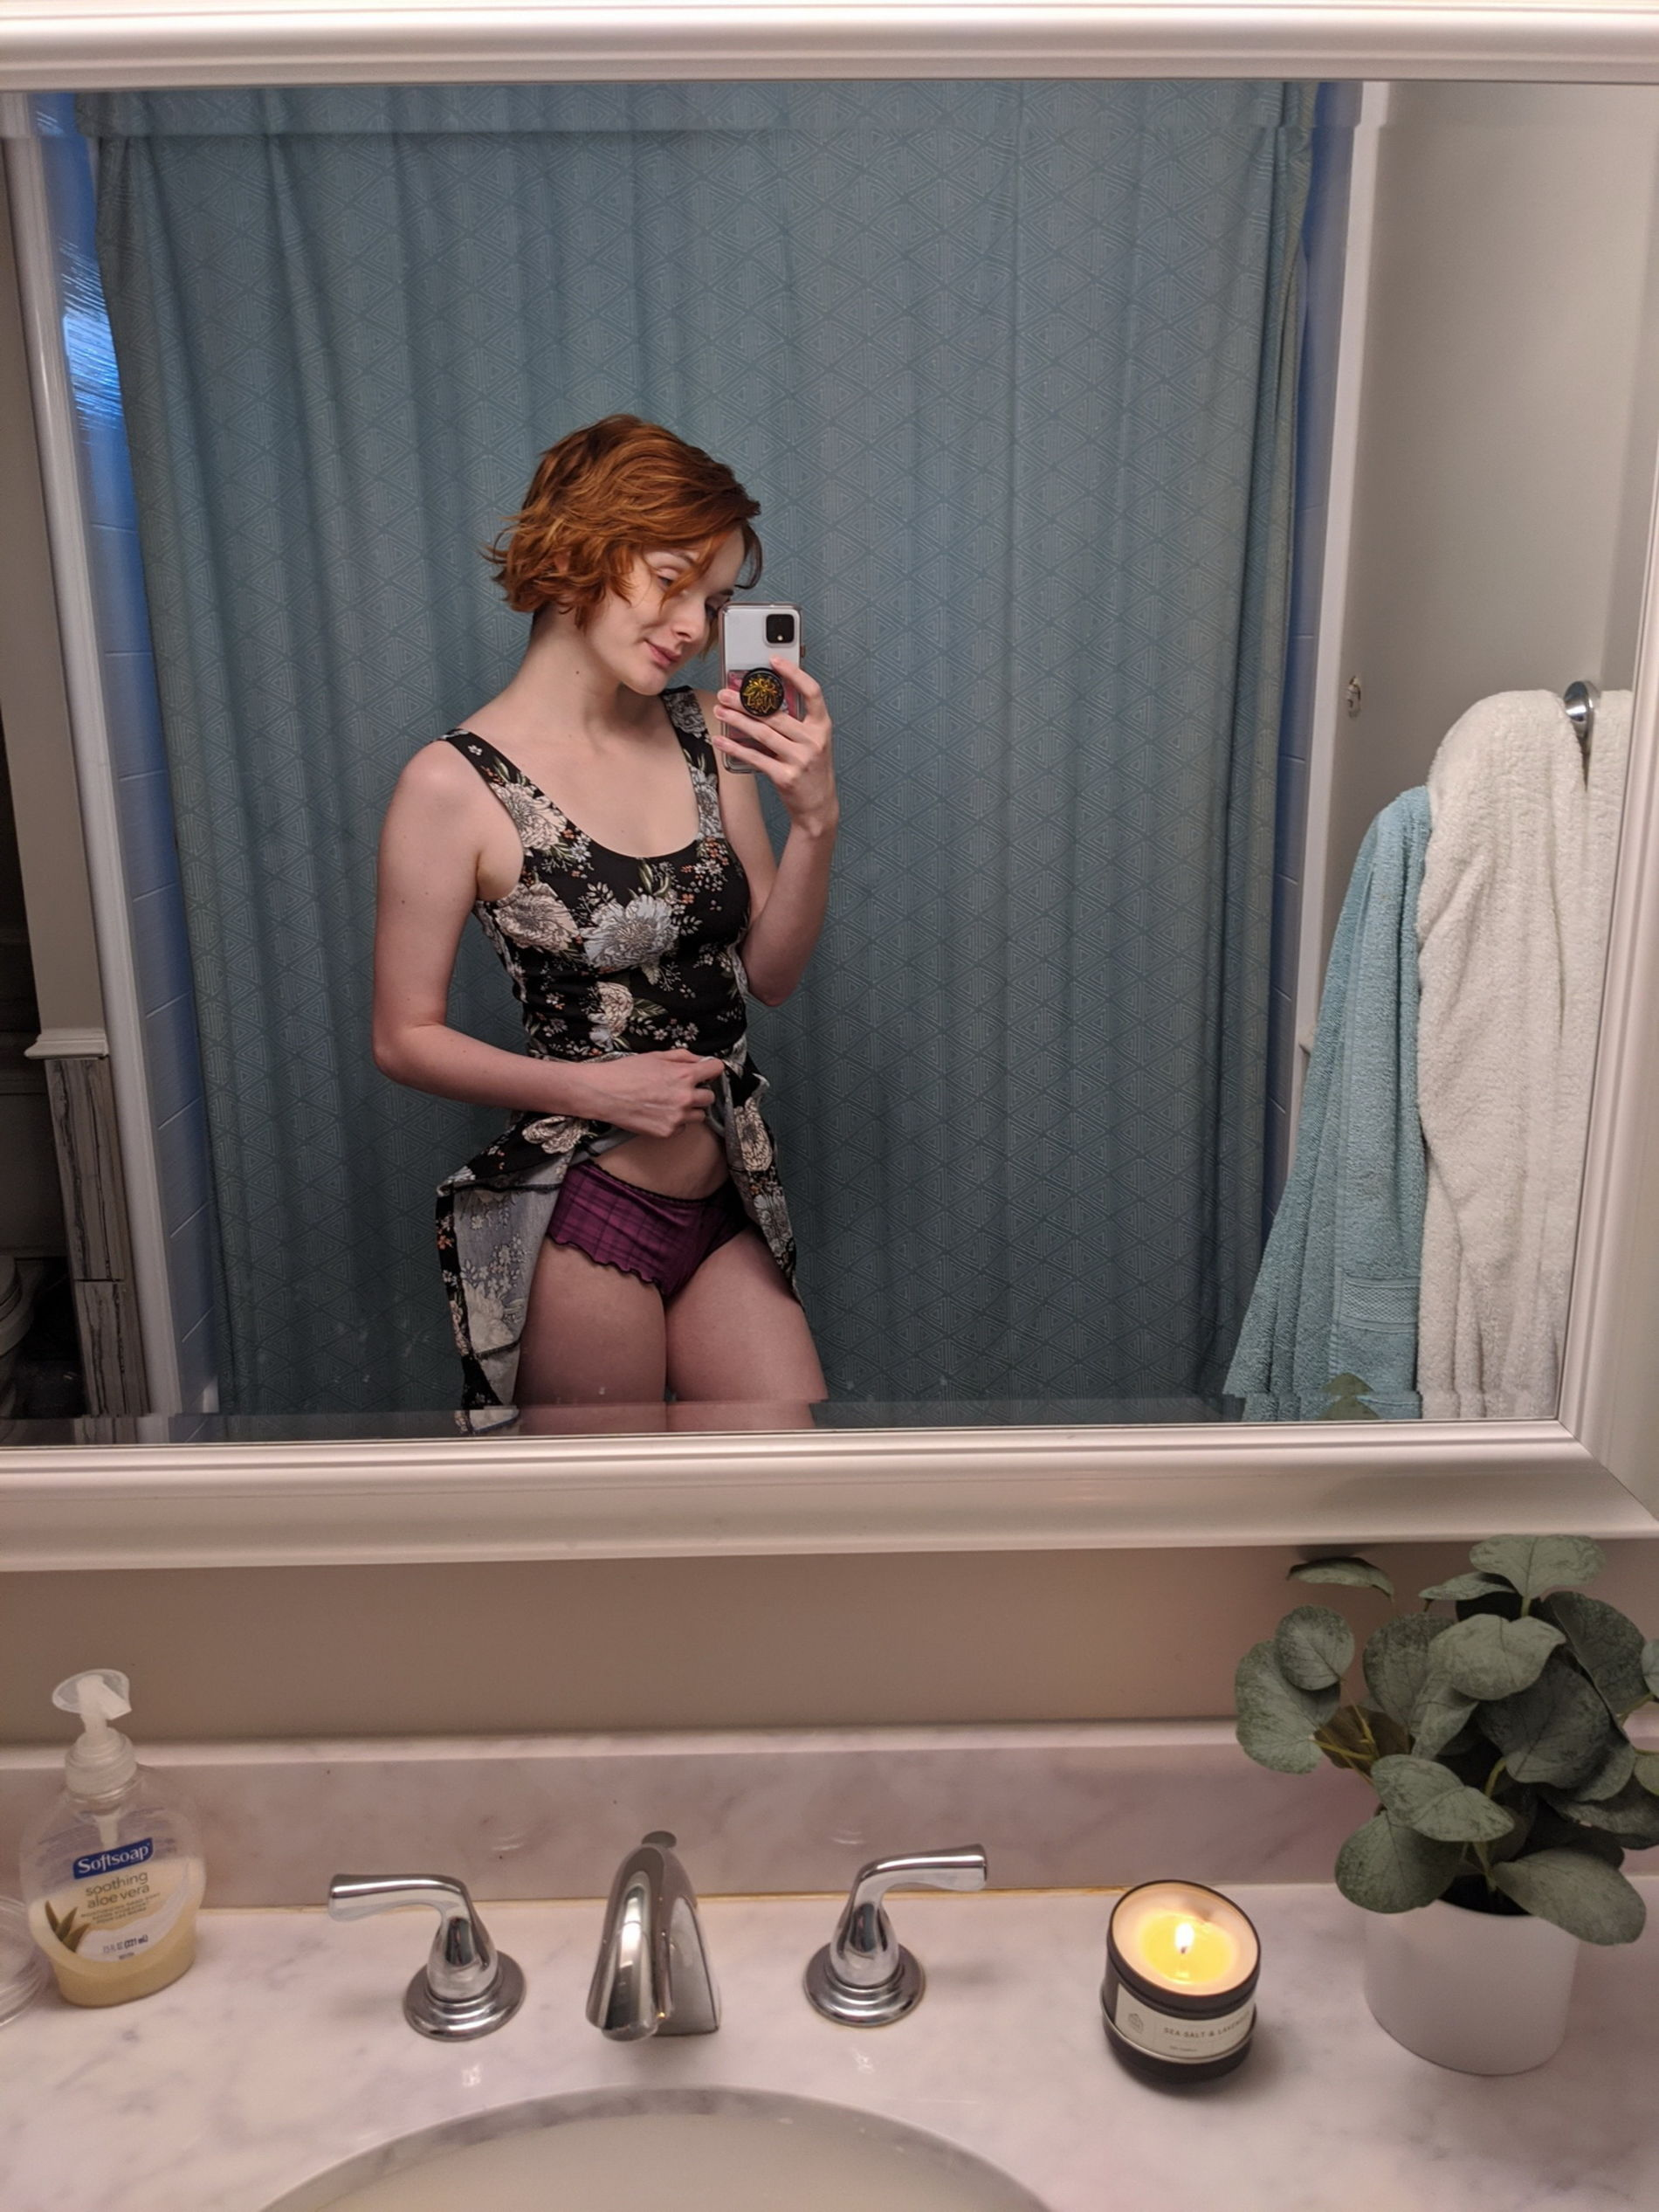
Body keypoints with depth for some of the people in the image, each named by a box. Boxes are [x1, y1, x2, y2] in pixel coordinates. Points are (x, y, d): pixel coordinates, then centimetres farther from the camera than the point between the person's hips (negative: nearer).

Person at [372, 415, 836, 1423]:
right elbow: (405, 1037, -6)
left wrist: (815, 820, -11)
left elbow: (771, 972, 4)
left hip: (729, 1204, 5)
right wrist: (590, 1087, -17)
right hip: (582, 1220, -5)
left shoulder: (704, 735, 2)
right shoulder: (456, 785, -12)